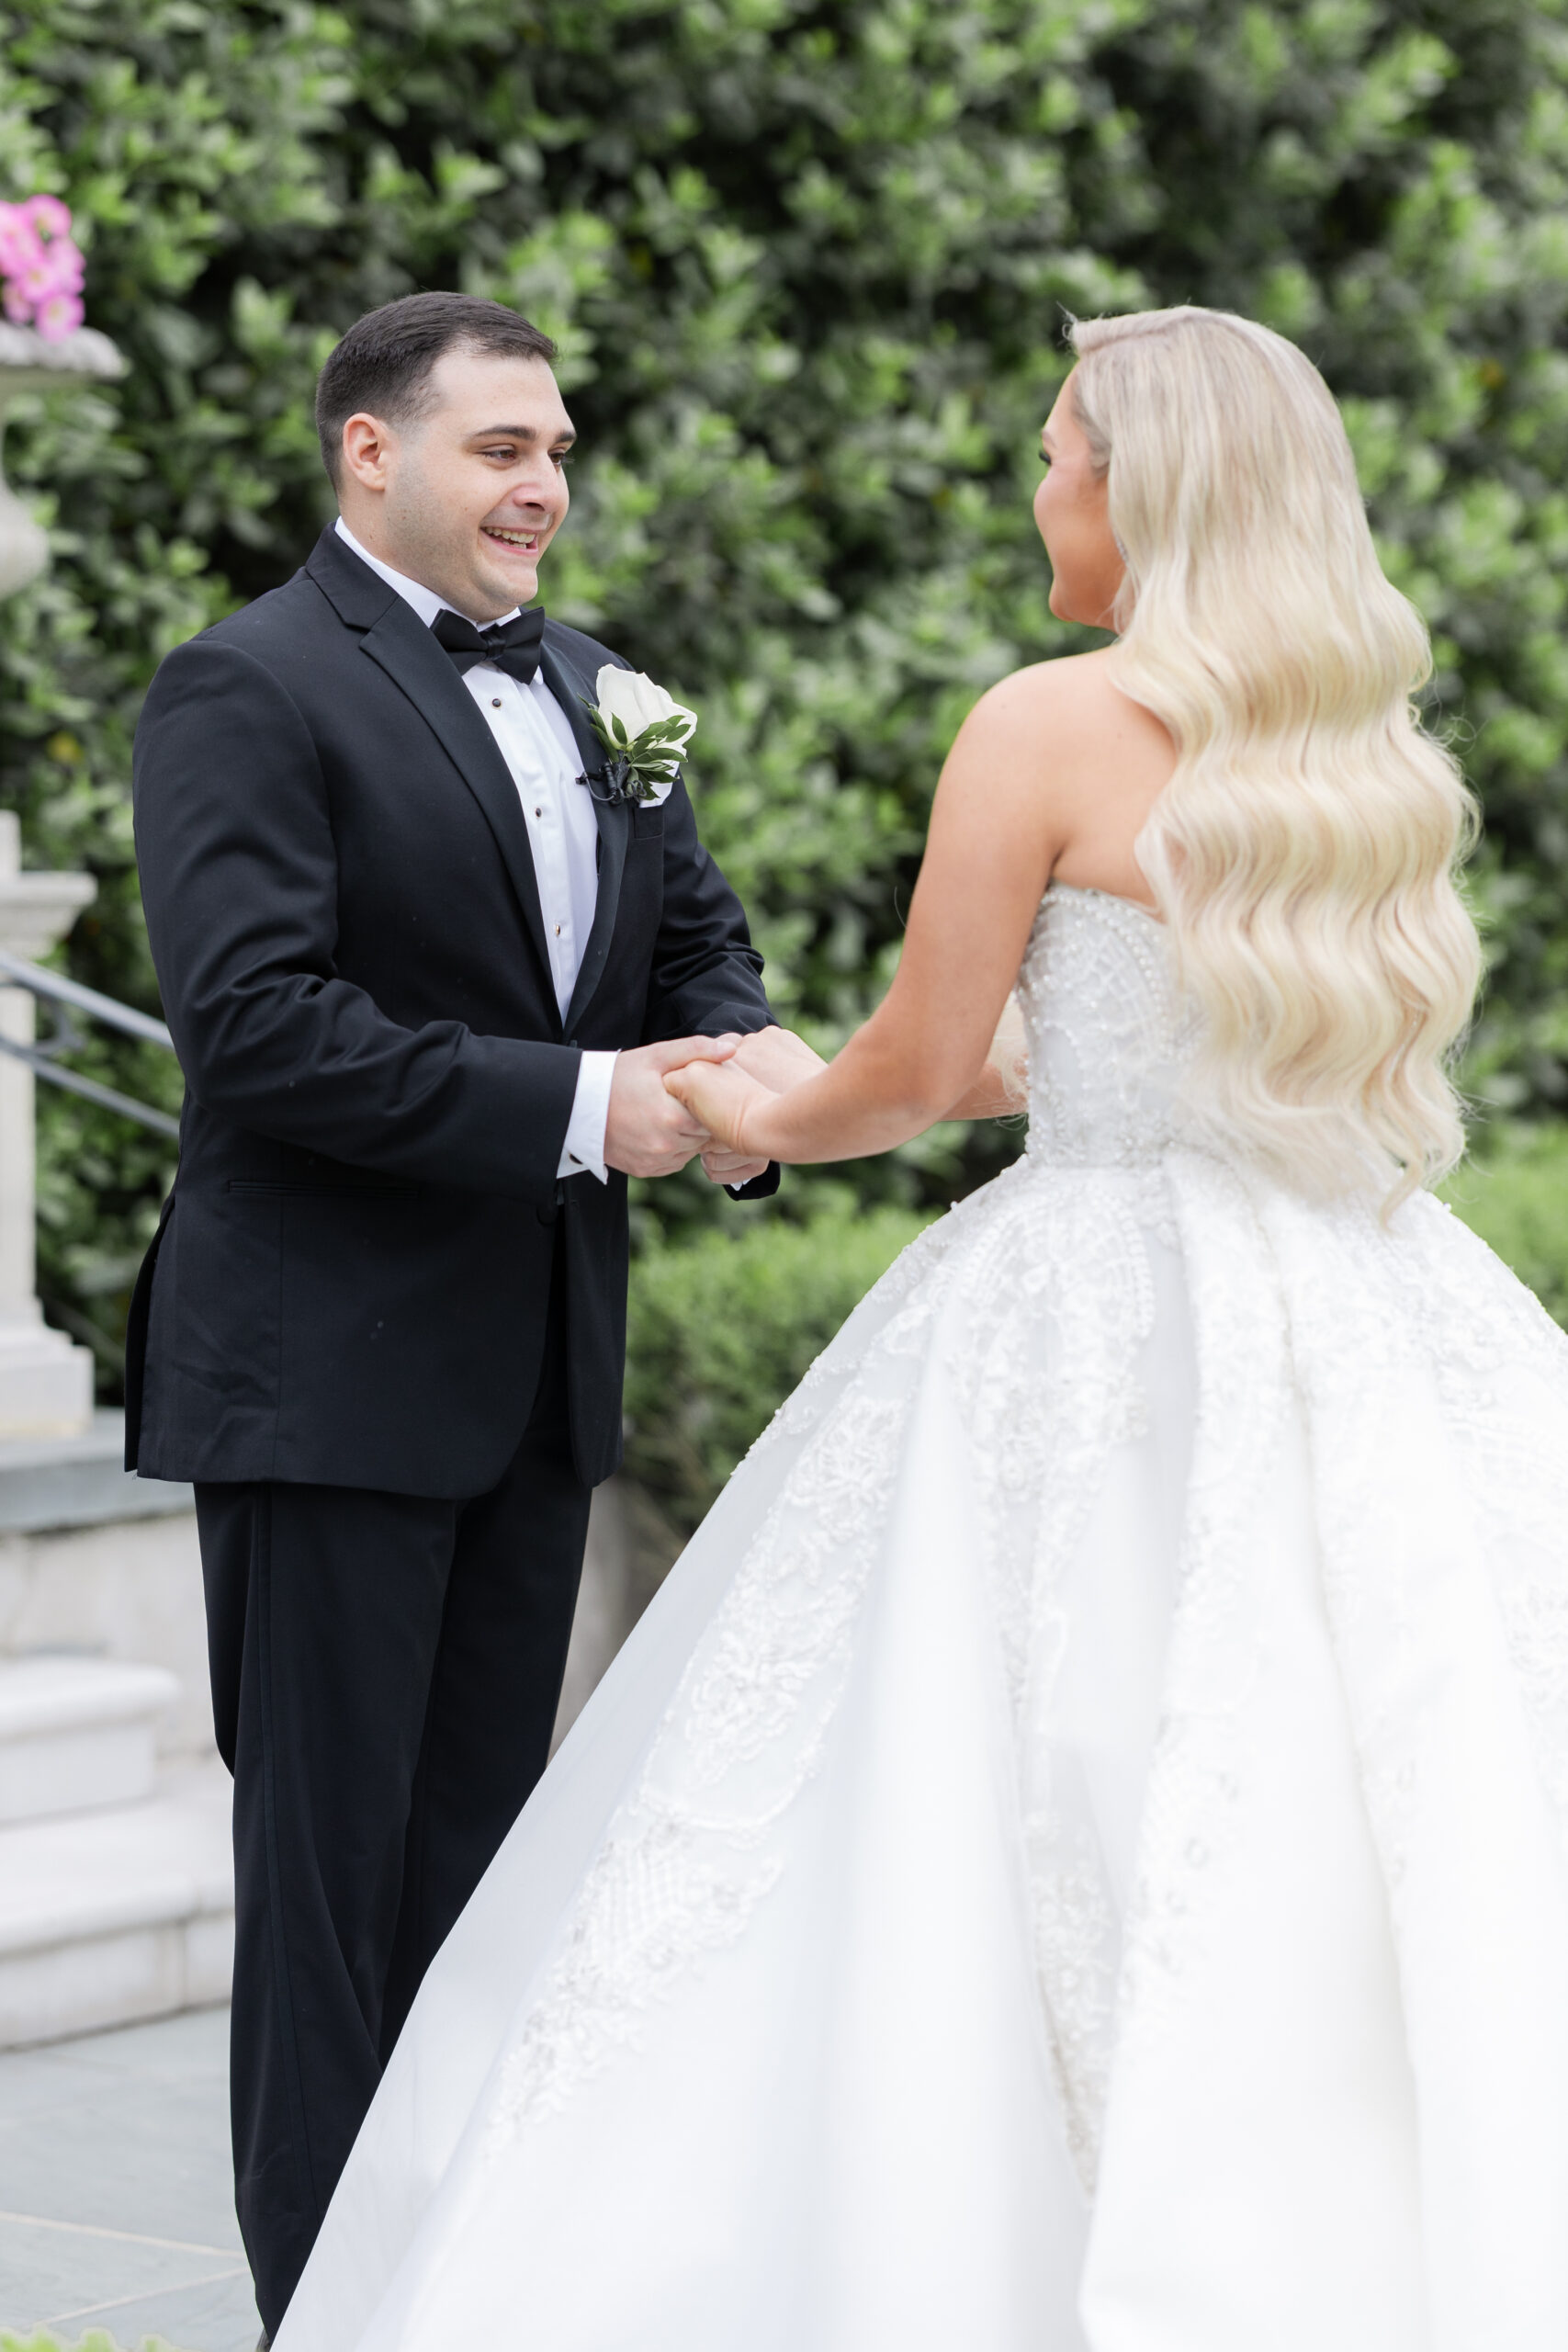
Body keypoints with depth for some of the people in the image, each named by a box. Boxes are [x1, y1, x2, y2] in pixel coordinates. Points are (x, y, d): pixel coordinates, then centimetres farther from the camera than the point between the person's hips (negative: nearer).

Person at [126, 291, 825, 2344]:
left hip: (542, 1366, 8)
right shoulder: (251, 691, -11)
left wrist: (742, 1060, -8)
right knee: (331, 1850, -1)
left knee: (478, 1843, 14)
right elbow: (255, 1020, -21)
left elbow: (698, 932, 17)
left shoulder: (594, 689, 14)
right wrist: (576, 1106, -23)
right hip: (330, 1367, -7)